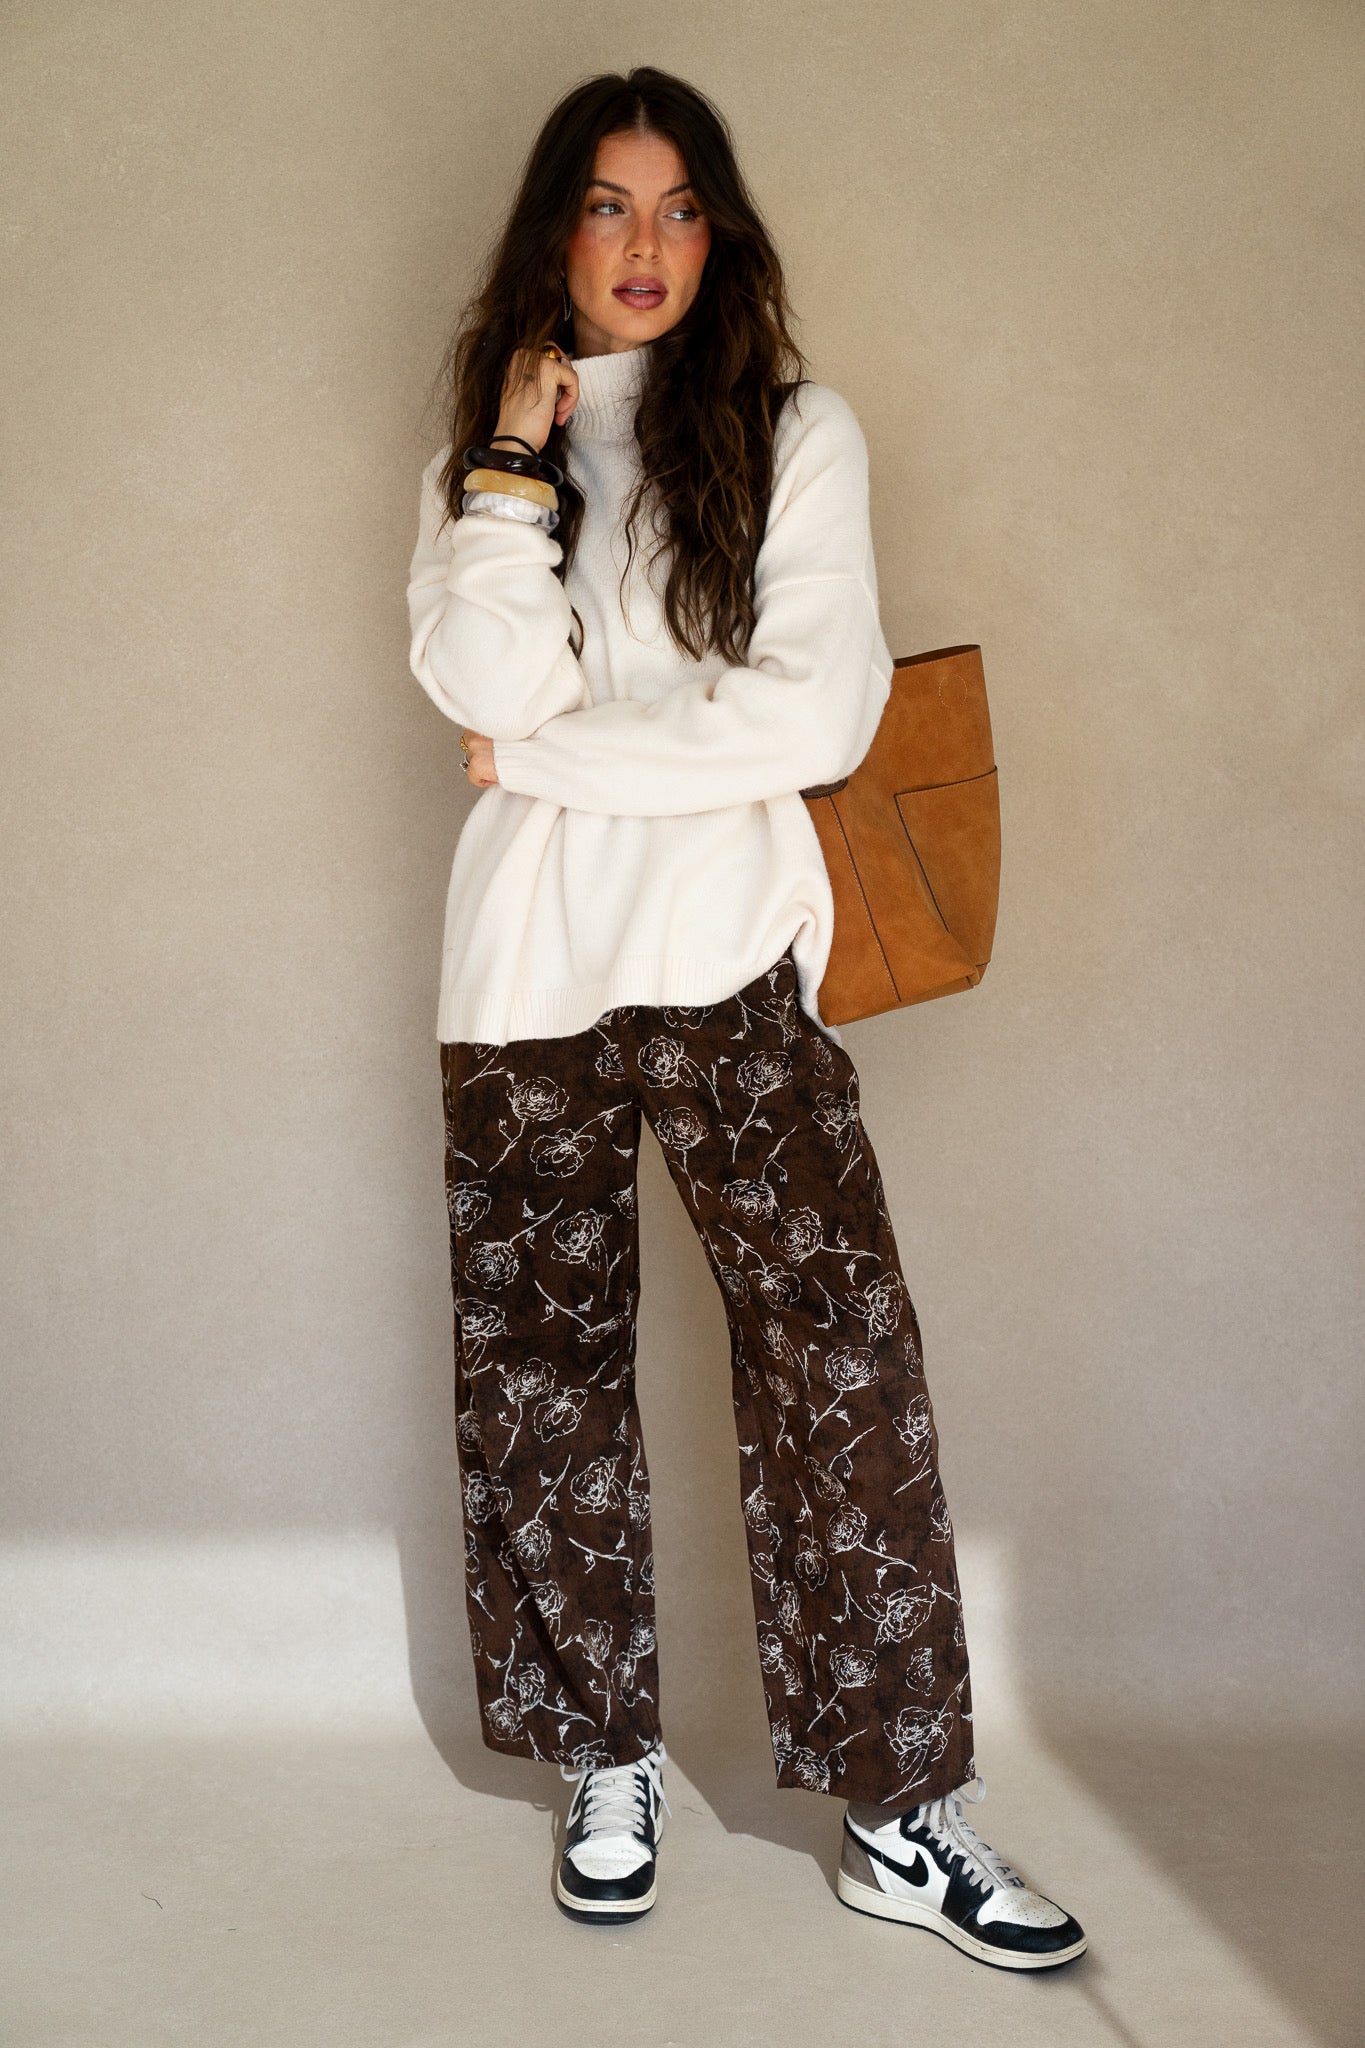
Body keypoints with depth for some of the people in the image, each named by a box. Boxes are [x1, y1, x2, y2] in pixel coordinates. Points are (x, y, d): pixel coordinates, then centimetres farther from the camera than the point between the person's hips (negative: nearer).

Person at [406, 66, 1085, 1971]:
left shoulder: (798, 433, 4)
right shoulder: (479, 461, 12)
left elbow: (819, 715, -9)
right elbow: (488, 685, -7)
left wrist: (549, 754, -7)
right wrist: (520, 450, -7)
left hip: (732, 961, -2)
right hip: (523, 970, 3)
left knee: (843, 1361, -6)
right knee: (544, 1367, 7)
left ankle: (903, 1812, 4)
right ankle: (608, 1762, 23)